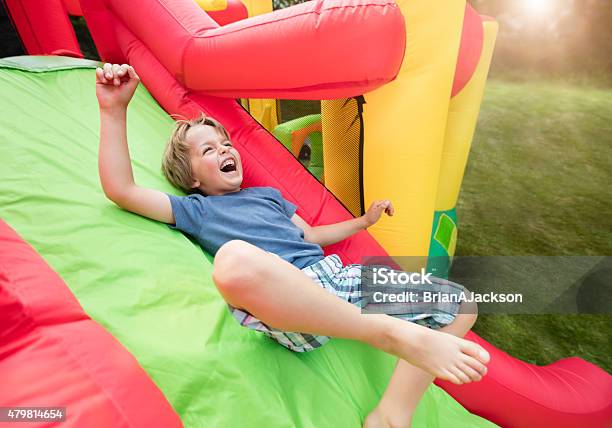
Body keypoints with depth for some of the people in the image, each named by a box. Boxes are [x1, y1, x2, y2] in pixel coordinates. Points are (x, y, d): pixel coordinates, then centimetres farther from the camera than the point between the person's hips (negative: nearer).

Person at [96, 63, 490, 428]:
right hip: (285, 299, -5)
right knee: (234, 258, -42)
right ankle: (392, 333, -30)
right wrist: (114, 111, 0)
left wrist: (363, 221, 30)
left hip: (337, 277, 6)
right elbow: (121, 190, 6)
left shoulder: (269, 194, 29)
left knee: (459, 303, 3)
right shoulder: (196, 210, 15)